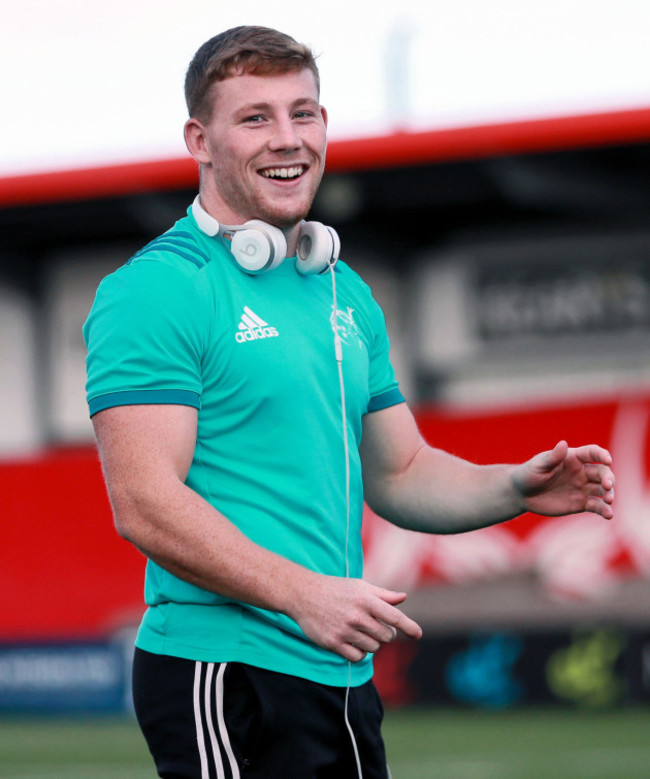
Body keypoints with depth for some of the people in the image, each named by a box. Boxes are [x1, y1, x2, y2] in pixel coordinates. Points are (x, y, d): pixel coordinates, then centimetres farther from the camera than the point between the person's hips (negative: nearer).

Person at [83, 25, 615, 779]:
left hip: (343, 675, 8)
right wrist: (300, 594, -26)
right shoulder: (154, 290, -10)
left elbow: (399, 474, 22)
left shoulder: (345, 293, 16)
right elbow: (144, 504, -18)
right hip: (225, 675, -8)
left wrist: (516, 489, 3)